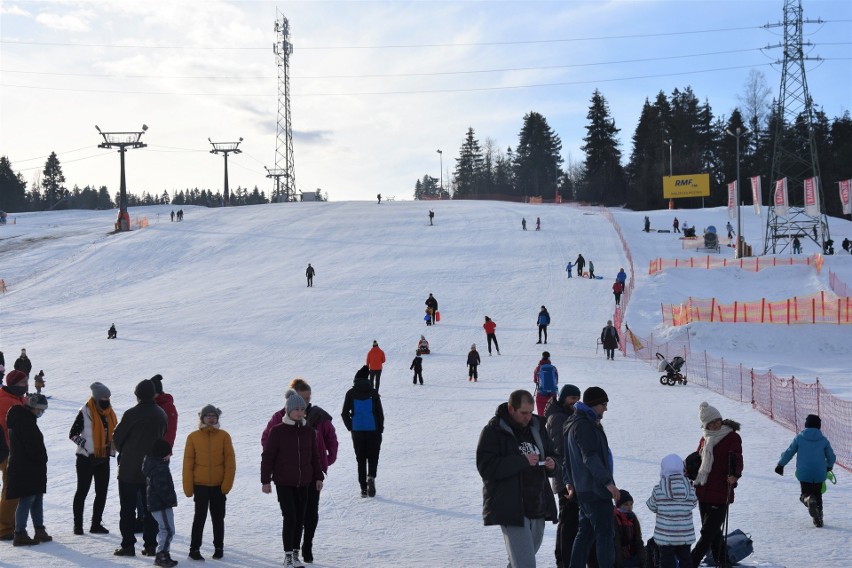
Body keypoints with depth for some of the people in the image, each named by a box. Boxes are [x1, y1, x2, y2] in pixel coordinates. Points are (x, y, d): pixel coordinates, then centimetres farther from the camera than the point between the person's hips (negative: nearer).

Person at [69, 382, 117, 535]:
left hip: (103, 459, 6)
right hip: (86, 459, -6)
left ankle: (96, 524, 14)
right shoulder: (85, 412, -11)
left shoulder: (110, 413, 9)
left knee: (102, 492, 6)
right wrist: (86, 446, -16)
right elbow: (73, 434, -10)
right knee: (82, 491, -1)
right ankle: (78, 525, 5)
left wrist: (112, 448, 8)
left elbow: (114, 433, 22)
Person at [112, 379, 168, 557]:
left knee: (127, 509, 3)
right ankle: (150, 545, 9)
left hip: (129, 469, -4)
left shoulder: (132, 414, -14)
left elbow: (117, 437, -5)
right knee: (150, 508, 11)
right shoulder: (161, 415, 2)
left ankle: (128, 545, 1)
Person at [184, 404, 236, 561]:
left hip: (219, 485, 1)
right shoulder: (193, 437, -1)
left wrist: (227, 483, -8)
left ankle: (219, 547, 22)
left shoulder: (224, 436, 0)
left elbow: (230, 461, -1)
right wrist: (188, 487, -5)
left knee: (218, 518, 10)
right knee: (200, 517, 0)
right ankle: (194, 549, 9)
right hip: (200, 485, -1)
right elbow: (188, 463, -1)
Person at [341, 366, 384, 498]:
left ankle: (363, 488, 4)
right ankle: (371, 477, -19)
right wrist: (380, 430, 6)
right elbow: (380, 413, -3)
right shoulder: (373, 393, -3)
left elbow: (344, 414, -1)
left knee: (361, 459, 9)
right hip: (373, 430, -1)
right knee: (373, 456, 10)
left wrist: (351, 427, 11)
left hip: (357, 431, 1)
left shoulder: (351, 393, 0)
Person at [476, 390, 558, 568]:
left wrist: (552, 465, 0)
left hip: (538, 508, 7)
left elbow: (551, 454, 25)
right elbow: (486, 468, -17)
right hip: (512, 510, -7)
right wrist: (521, 461, -24)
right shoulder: (494, 431, -9)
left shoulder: (537, 426, 12)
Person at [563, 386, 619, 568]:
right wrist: (608, 481, -24)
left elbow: (566, 456, 23)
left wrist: (569, 481, 24)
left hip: (582, 488, 10)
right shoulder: (584, 425, -17)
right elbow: (591, 457, -24)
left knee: (585, 533, 15)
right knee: (605, 534, -8)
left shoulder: (574, 423, 16)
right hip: (595, 489, -10)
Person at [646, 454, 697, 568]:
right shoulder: (690, 489, -4)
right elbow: (693, 503, 10)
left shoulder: (658, 490, -12)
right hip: (685, 534, 3)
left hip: (665, 535, -3)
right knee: (685, 559, 16)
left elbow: (652, 507, 1)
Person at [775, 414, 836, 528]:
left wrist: (780, 465, 17)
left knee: (805, 493, 8)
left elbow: (789, 452, 3)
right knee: (818, 495, 17)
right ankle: (818, 519, 10)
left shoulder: (799, 437, 0)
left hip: (803, 473, -1)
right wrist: (829, 466, 32)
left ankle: (808, 500, -29)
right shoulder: (823, 440, 3)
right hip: (819, 474, 1)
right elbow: (831, 457, 10)